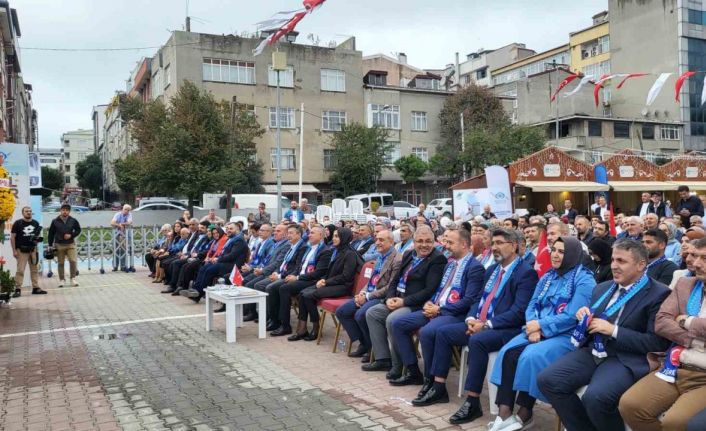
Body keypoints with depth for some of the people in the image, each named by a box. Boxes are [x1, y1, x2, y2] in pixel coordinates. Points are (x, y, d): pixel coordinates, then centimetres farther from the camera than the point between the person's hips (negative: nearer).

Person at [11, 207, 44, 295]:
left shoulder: (36, 223, 10)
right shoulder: (17, 223, -3)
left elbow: (39, 235, 21)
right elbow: (12, 237, -4)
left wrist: (38, 240, -3)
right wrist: (14, 250, -9)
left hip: (33, 249, 5)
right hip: (21, 250, -5)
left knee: (35, 269, 6)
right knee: (20, 270, -7)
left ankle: (36, 288, 13)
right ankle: (17, 289, -2)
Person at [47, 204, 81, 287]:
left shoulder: (73, 221, -2)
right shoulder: (55, 221, -3)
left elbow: (78, 230, 7)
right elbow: (51, 233, 2)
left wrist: (71, 235, -10)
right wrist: (50, 245, 0)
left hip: (70, 244, 0)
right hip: (59, 245, 0)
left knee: (73, 261, -9)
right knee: (60, 263, 7)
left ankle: (72, 279, 5)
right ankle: (62, 280, 18)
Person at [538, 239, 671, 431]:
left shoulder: (658, 294, -3)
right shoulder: (602, 288, 18)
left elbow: (657, 343, -11)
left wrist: (613, 330, -16)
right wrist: (585, 316, 1)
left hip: (626, 359, -6)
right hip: (593, 352, 7)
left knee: (595, 397, -33)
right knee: (547, 380, -15)